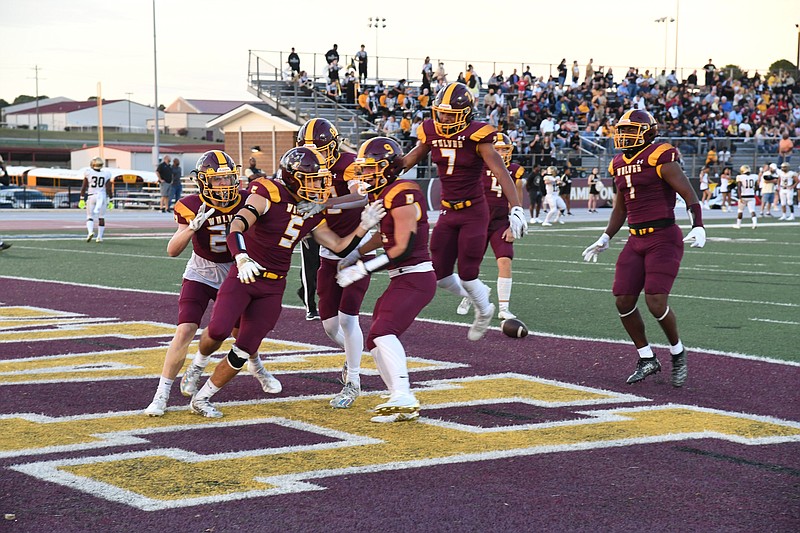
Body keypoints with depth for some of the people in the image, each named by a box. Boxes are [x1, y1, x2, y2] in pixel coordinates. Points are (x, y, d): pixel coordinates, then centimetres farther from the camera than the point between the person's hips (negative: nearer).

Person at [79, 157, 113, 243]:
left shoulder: (88, 173, -4)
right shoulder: (106, 174, -2)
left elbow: (84, 187, -2)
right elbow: (108, 189, -3)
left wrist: (82, 199, 5)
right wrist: (110, 201, 4)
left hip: (91, 196, -1)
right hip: (102, 196, 1)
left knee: (90, 217, 7)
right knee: (101, 217, 12)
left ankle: (90, 232, -19)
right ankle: (100, 237, 12)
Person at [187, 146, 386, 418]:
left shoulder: (313, 213, 6)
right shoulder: (269, 195, -15)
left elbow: (341, 248, 10)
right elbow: (237, 226, -30)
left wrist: (364, 226, -4)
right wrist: (241, 258, -47)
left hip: (273, 288, 5)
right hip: (243, 276, -5)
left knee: (243, 350, 0)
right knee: (218, 330, -23)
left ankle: (202, 398, 17)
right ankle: (200, 360, 14)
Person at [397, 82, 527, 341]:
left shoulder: (476, 137, -18)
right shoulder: (432, 133, -3)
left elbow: (500, 173, -25)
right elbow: (408, 161, 13)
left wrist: (516, 208, -35)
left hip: (474, 212, -5)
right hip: (448, 212, 5)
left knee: (466, 273, -3)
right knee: (439, 274, 4)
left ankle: (484, 311, 28)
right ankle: (476, 295, 34)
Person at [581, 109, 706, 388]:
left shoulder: (660, 158, -11)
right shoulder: (619, 165, 13)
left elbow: (690, 195, -15)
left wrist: (698, 227, -27)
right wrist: (605, 239, 22)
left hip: (664, 238, -7)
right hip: (636, 240, 8)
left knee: (656, 302, -15)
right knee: (623, 300, 1)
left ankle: (677, 352, 12)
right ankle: (647, 358, 19)